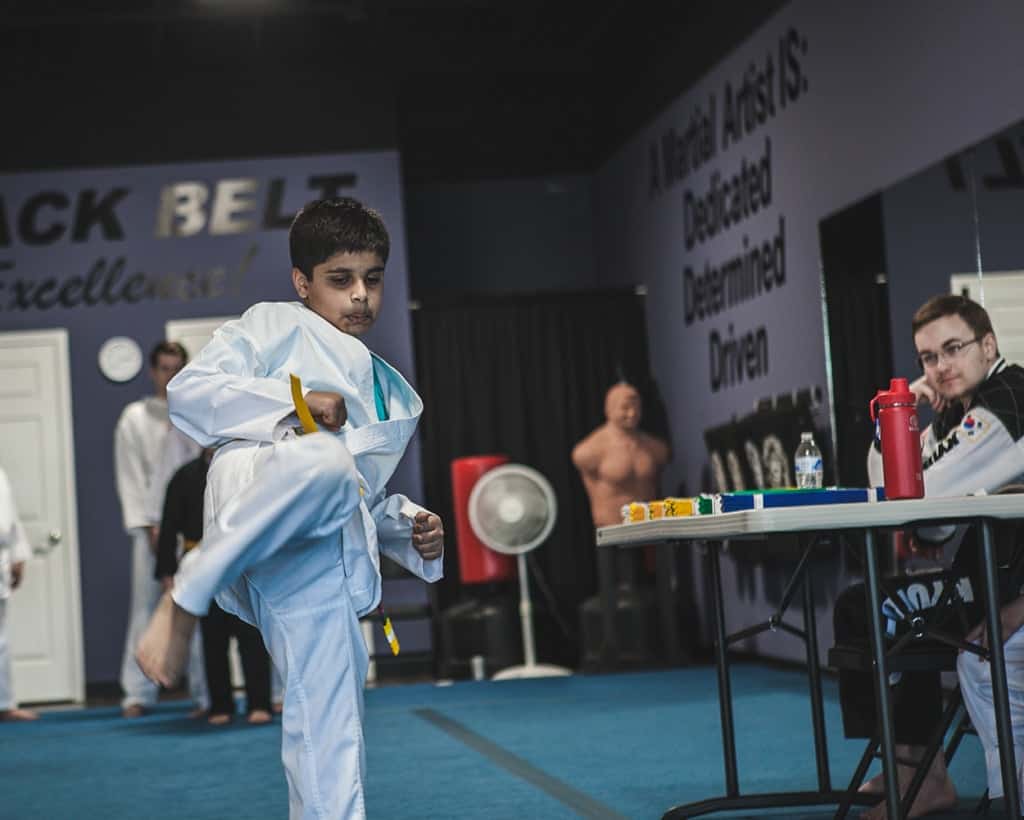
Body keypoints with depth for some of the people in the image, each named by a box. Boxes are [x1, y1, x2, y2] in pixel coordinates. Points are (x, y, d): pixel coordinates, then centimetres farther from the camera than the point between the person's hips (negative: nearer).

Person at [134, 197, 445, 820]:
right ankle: (184, 602, -28)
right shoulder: (276, 326, 17)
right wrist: (291, 402, -10)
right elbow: (189, 392, 3)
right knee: (323, 463, -41)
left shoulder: (394, 395, 35)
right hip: (256, 487, -5)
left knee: (332, 735, -7)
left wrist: (412, 529, 19)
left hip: (328, 556, 5)